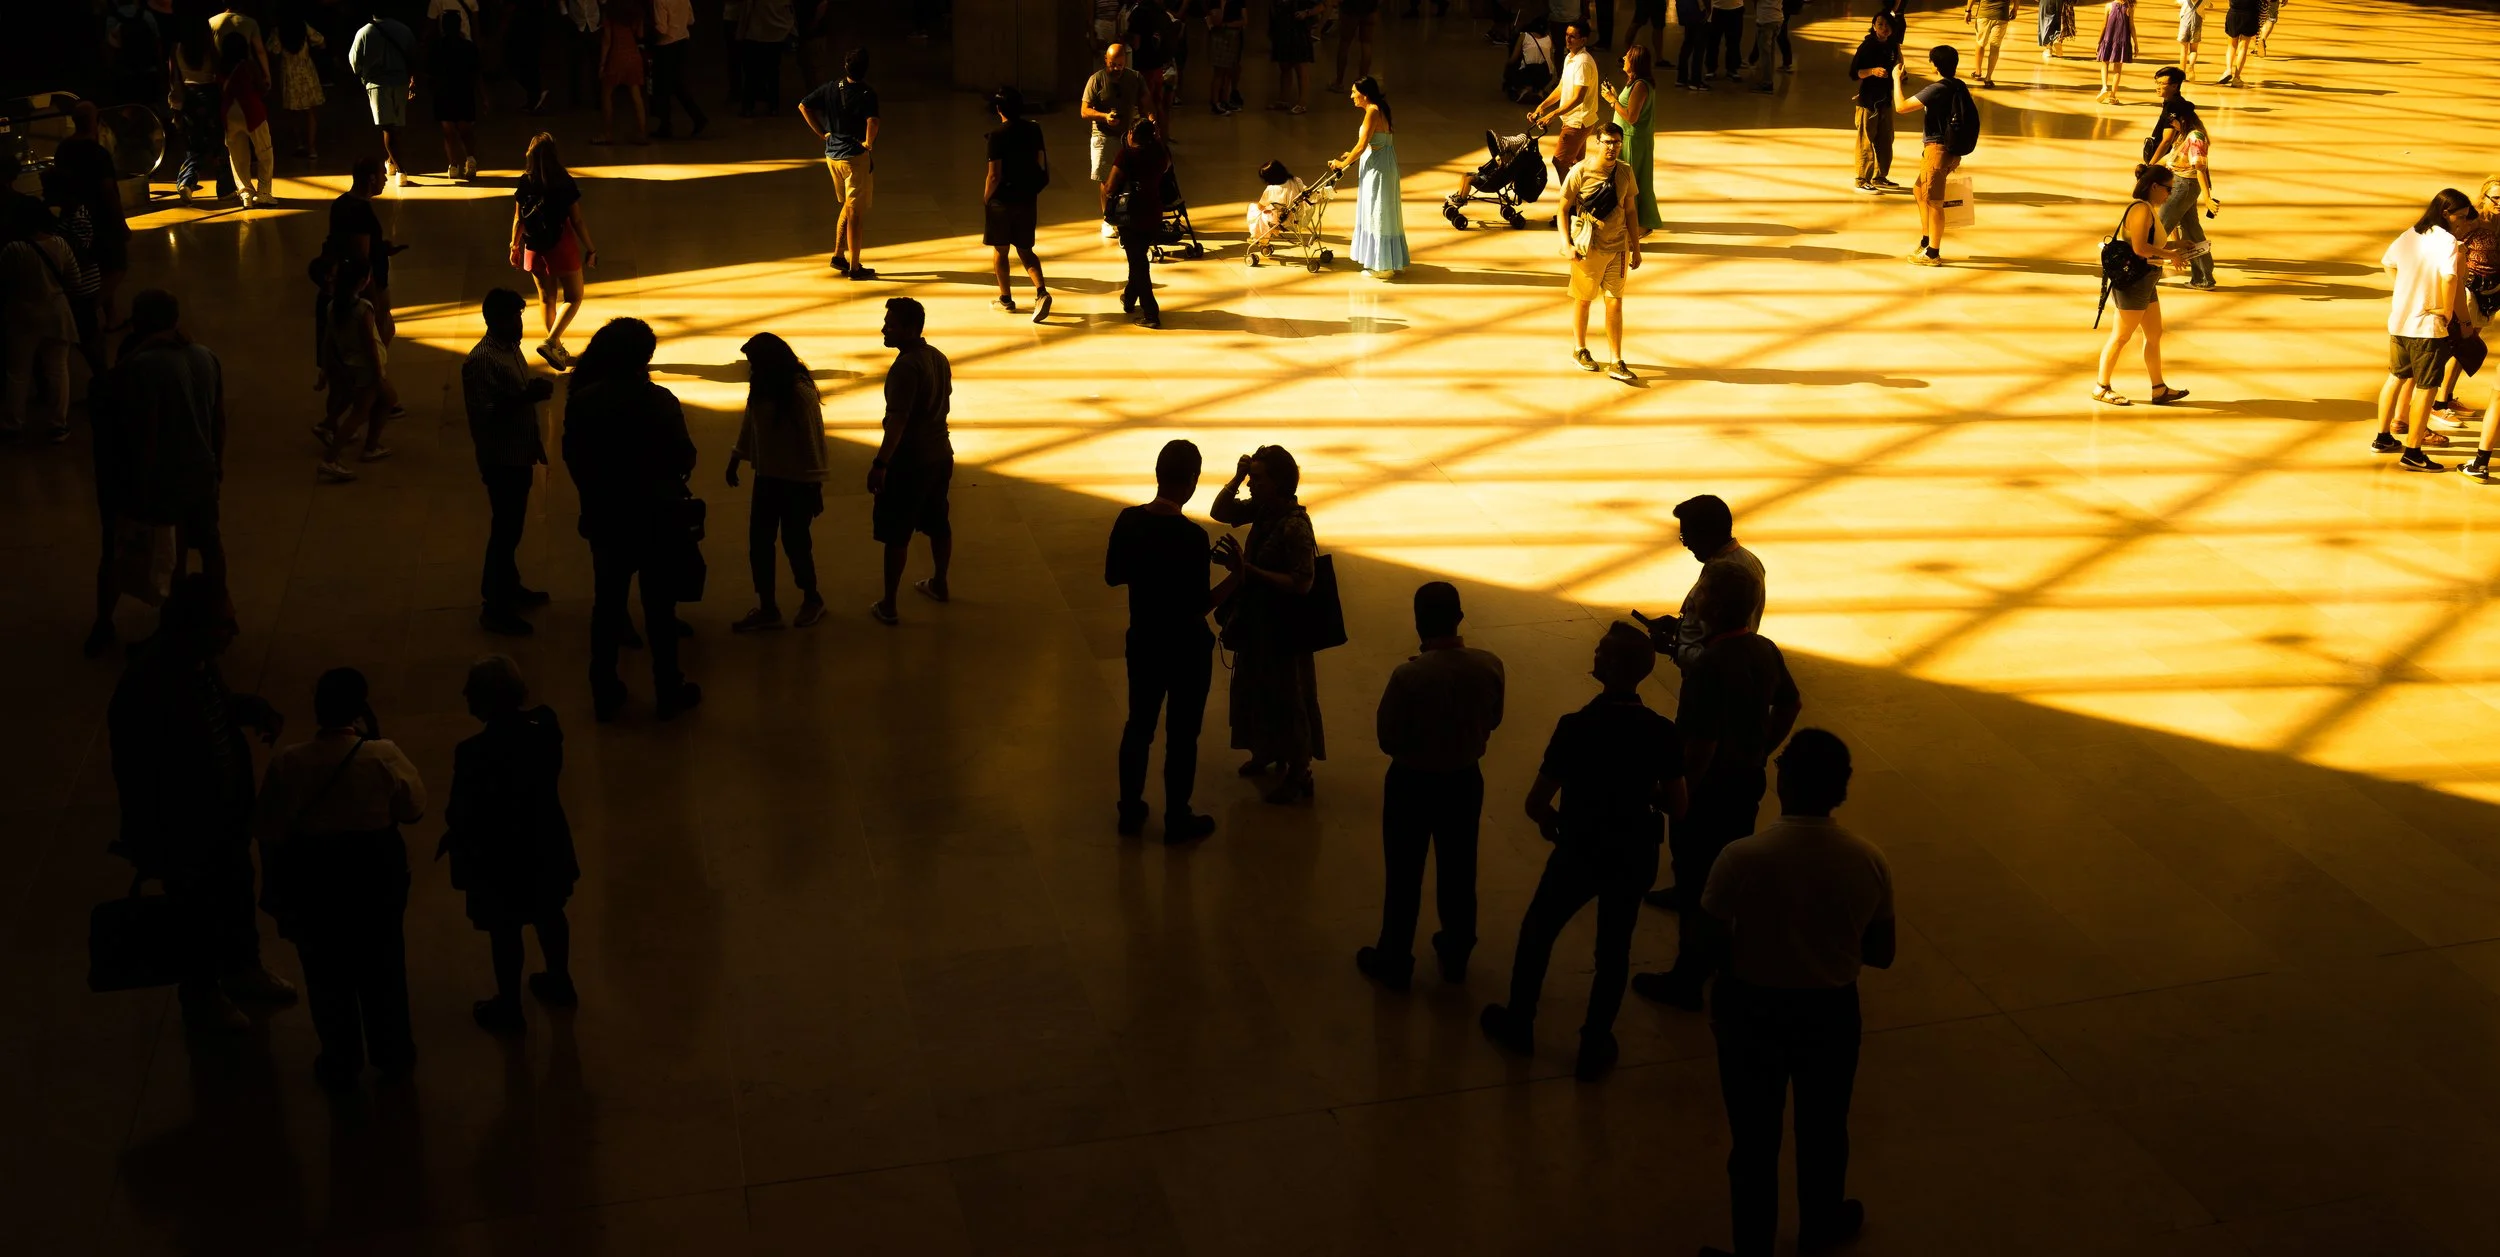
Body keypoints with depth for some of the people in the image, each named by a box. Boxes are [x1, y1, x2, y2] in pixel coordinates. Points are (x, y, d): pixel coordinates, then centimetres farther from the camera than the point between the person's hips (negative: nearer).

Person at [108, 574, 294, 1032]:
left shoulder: (199, 661, -13)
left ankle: (243, 971, 54)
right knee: (197, 913, 18)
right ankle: (202, 1000, 43)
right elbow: (135, 777, -27)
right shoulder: (145, 689, -35)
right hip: (185, 831, -7)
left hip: (227, 813, 7)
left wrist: (252, 709, -10)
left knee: (238, 893, 28)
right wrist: (155, 850, -20)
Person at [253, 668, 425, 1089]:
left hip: (312, 882, 0)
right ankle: (394, 1054, 37)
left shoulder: (288, 763, -17)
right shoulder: (384, 756, -20)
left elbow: (269, 834, -9)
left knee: (327, 974, 18)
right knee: (382, 968, 21)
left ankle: (341, 1063, 34)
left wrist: (275, 891, 7)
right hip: (376, 877, 0)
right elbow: (415, 808, -4)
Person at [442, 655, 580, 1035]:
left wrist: (454, 836, 0)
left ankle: (509, 1009, 34)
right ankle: (559, 983, 49)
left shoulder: (474, 752, -31)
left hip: (499, 854, -5)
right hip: (545, 843, 6)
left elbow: (463, 811, -20)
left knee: (505, 932, 15)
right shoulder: (545, 727, -15)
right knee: (549, 915, 27)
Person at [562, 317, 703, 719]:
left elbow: (573, 458, 1)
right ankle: (668, 692, 20)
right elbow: (684, 458, -13)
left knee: (606, 603, 16)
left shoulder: (581, 401, -8)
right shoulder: (659, 402, -20)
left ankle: (604, 693, 23)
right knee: (660, 606, 10)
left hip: (604, 517, 3)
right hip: (657, 519, -3)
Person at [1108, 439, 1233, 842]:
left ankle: (1130, 812, 30)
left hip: (1142, 641, 5)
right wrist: (1237, 577, -11)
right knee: (1182, 733, 10)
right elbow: (1200, 605, -21)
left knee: (1138, 724, 20)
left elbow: (1112, 576, 4)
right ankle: (1177, 820, 22)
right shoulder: (1192, 537, -24)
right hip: (1185, 648, -5)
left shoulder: (1129, 520, -8)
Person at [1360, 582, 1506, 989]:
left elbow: (1387, 739, -17)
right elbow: (1493, 721, 0)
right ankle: (1456, 954, 40)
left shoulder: (1408, 675, -28)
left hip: (1413, 783, -3)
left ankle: (1394, 962, 30)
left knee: (1404, 875, 15)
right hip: (1465, 780, 4)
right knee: (1459, 868, 22)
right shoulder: (1490, 665, -16)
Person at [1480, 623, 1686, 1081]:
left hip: (1580, 851, -2)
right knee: (1614, 949, 21)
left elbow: (1535, 803, -18)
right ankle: (1594, 1048, 32)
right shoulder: (1661, 732, -15)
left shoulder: (1576, 726, -25)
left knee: (1537, 931, 23)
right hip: (1634, 856, 2)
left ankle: (1518, 1024, 40)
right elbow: (1677, 807, -7)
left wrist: (1548, 820, 4)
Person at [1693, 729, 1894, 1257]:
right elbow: (1882, 953, -4)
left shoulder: (1743, 857, -25)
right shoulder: (1870, 862, -16)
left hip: (1752, 1009, -2)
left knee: (1755, 1136, 16)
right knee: (1824, 1125, 26)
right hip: (1831, 1011, 3)